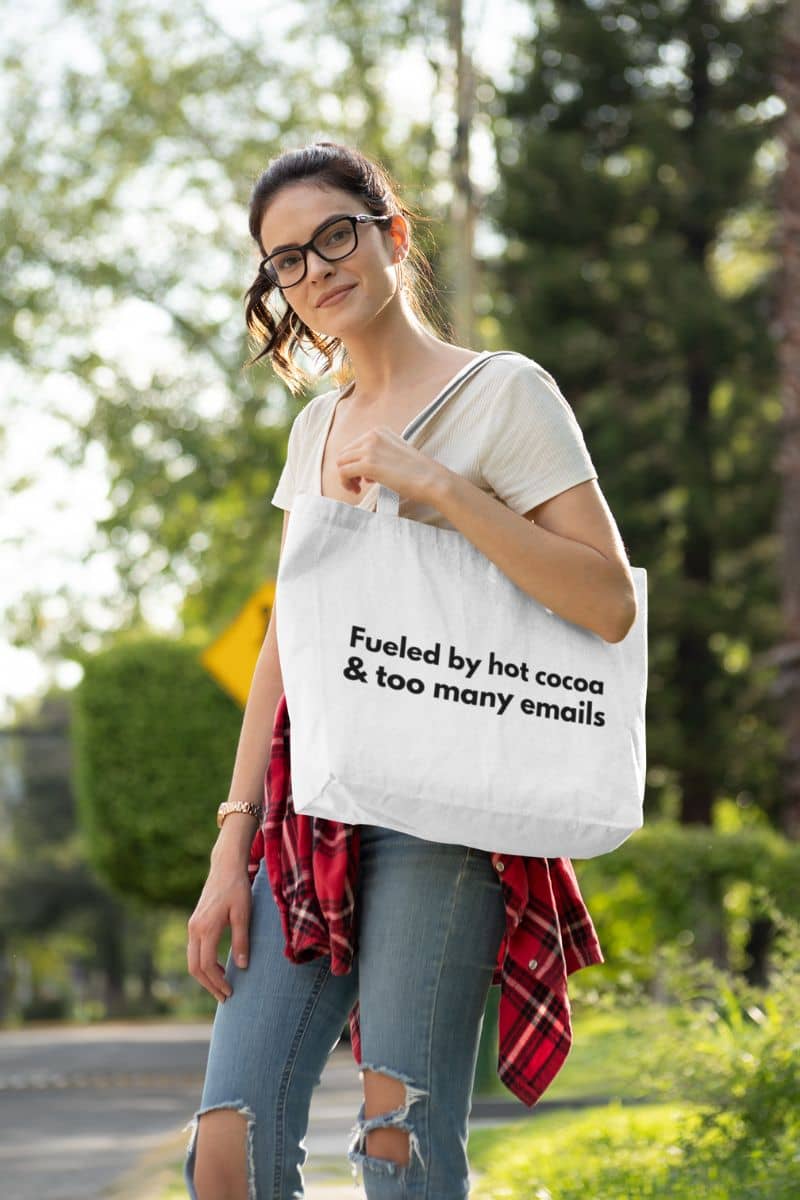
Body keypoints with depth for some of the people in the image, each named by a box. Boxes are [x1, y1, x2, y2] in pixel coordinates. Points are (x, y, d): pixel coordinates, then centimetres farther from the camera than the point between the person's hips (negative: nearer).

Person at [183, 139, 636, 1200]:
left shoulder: (504, 393, 0)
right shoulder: (317, 427, 19)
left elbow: (610, 604, -10)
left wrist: (435, 485, -15)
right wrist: (232, 849, 9)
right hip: (308, 816, 6)